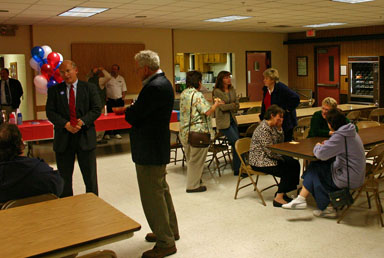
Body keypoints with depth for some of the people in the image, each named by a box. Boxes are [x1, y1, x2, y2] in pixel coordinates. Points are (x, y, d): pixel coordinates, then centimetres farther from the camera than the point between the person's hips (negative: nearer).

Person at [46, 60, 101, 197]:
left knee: (90, 176, 8)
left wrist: (82, 121, -19)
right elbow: (50, 112, -1)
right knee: (64, 178, 10)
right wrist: (65, 124, -17)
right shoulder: (54, 90, 7)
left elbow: (96, 109, -3)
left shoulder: (90, 88, 4)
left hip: (85, 137, -1)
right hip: (63, 139, 1)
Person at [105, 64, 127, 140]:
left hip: (119, 100, 3)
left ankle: (116, 133, 12)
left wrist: (123, 97, 2)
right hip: (110, 100, -3)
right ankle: (107, 133, 5)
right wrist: (105, 97, -8)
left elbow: (124, 89, 13)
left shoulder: (121, 78, 11)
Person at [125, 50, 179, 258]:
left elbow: (132, 117, -22)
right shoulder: (162, 82, 10)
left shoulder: (154, 87, -24)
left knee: (152, 196, 0)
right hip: (158, 146, 11)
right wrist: (132, 110, -2)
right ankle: (169, 231, 38)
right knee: (161, 190, 22)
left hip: (149, 150, -11)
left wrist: (128, 110, -2)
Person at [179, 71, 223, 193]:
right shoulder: (197, 95, -18)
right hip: (197, 132, -9)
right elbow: (207, 112, -20)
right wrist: (216, 104, -3)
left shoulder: (183, 94, 9)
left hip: (185, 131, 9)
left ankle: (193, 179, 35)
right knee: (196, 160, 2)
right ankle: (193, 185, 10)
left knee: (190, 158, 21)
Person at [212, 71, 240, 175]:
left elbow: (237, 106, 7)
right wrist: (232, 105, -2)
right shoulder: (217, 92, -10)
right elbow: (222, 107, -16)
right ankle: (238, 169, -3)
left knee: (235, 145, 7)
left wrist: (228, 107, -10)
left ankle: (236, 168, 18)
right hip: (223, 122, -6)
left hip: (232, 119, 6)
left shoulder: (232, 90, 10)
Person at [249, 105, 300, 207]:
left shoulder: (273, 126, 9)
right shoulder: (263, 129, -22)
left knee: (294, 164, -1)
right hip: (259, 161, -10)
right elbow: (270, 151, -24)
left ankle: (281, 192, 6)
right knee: (286, 170, -19)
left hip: (268, 157, 10)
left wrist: (279, 128, -3)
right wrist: (283, 158, -10)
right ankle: (278, 198, -11)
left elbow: (280, 143, 10)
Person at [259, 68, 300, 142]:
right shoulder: (265, 89, 7)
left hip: (285, 123, -7)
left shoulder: (281, 88, -17)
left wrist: (287, 110, -16)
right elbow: (264, 104, 18)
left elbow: (296, 98, -20)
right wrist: (262, 118, 15)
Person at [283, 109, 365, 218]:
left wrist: (318, 146, -2)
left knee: (315, 168, 3)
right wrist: (327, 144, 8)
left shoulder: (340, 136, -23)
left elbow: (321, 154, -24)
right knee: (315, 166, 6)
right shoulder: (350, 132, 8)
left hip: (348, 179, -9)